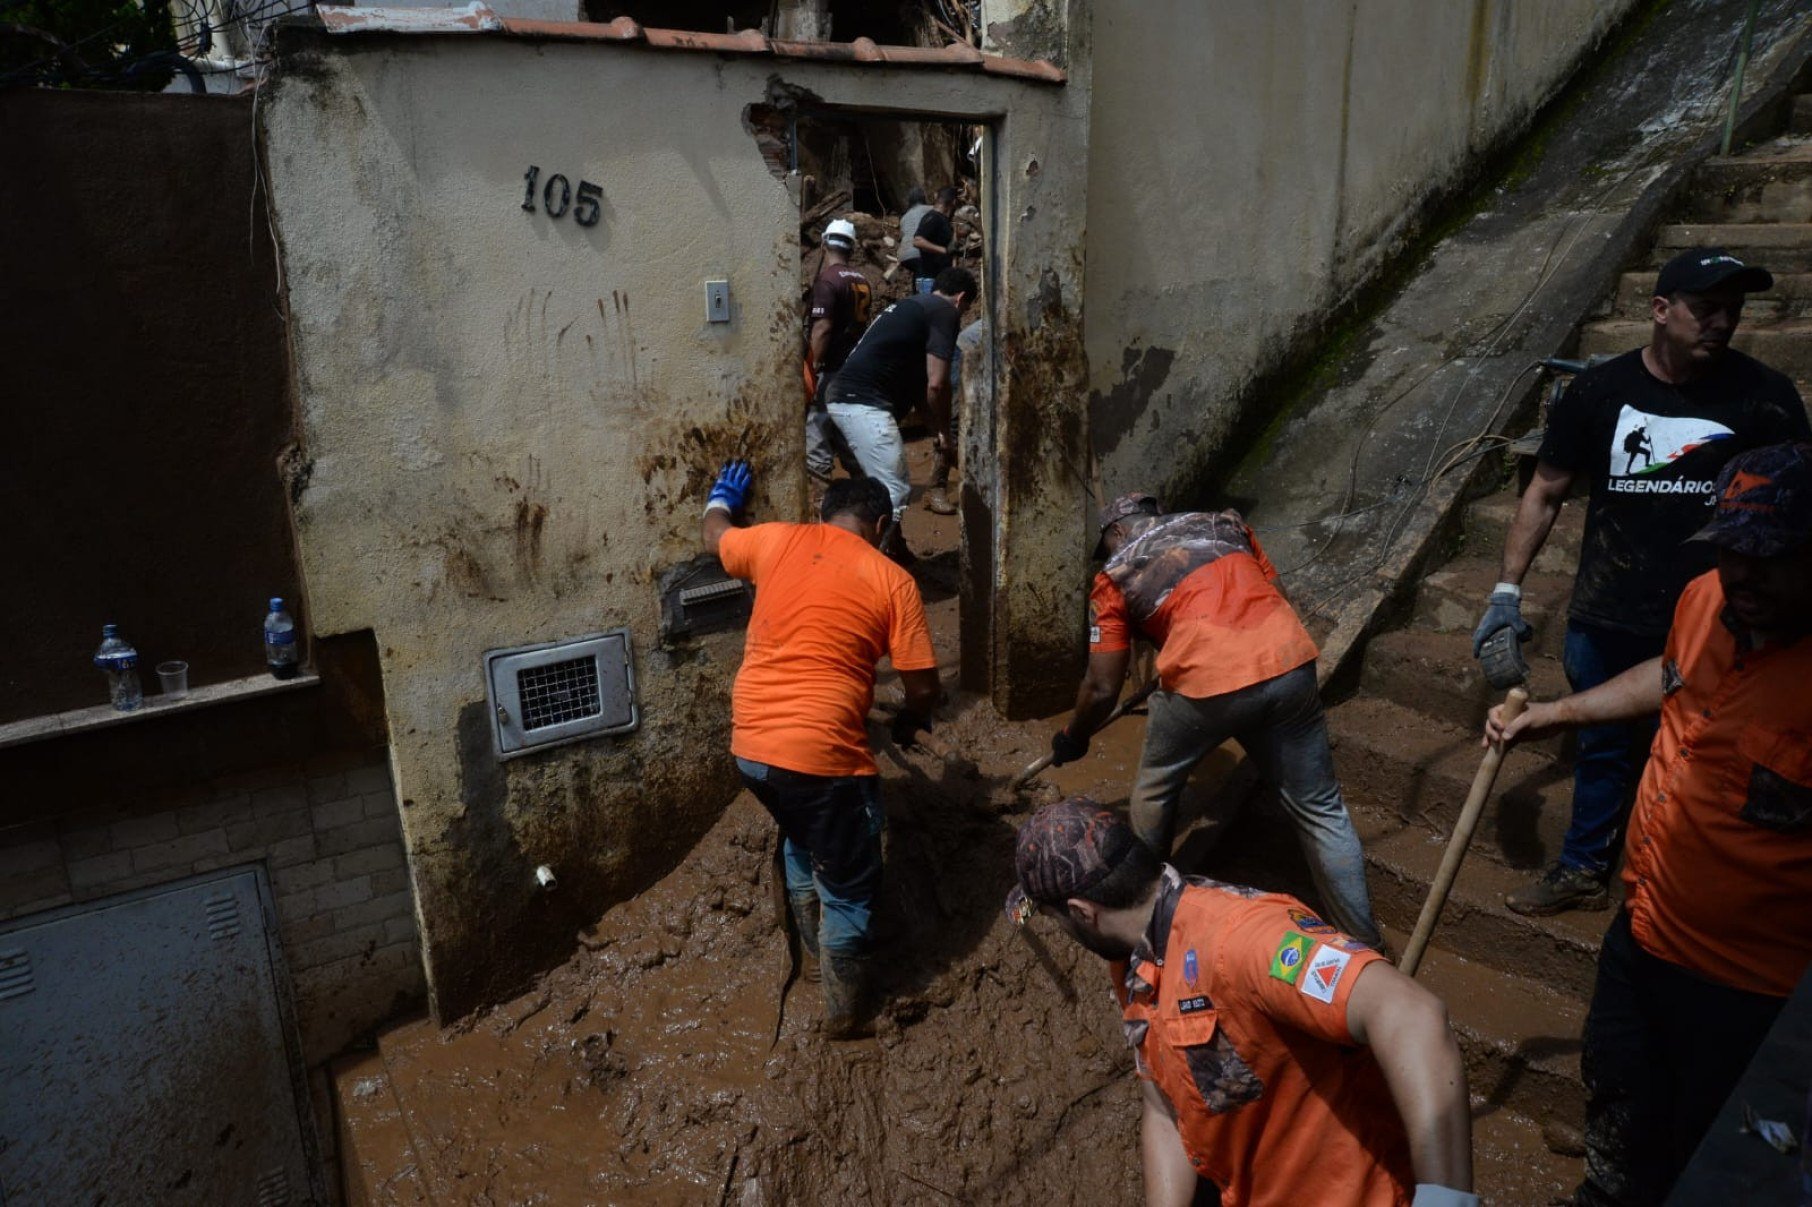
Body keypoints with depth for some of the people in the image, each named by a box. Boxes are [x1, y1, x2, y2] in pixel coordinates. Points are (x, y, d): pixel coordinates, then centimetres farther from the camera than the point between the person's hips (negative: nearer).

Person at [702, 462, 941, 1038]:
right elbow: (925, 687, -4)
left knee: (802, 842, 32)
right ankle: (843, 1010, 29)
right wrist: (910, 722, 18)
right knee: (849, 886, 15)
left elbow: (715, 537, 28)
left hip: (750, 743, 6)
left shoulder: (776, 540, 6)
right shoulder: (892, 580, -4)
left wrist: (721, 498, 48)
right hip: (820, 752, -6)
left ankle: (814, 952, 48)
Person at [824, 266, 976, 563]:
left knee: (886, 484, 22)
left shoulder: (913, 305, 26)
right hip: (865, 405, -10)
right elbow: (936, 384, -11)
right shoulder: (945, 313, -2)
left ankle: (894, 550, 35)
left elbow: (918, 381, 32)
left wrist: (934, 426, 31)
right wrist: (944, 430, 4)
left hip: (842, 398, 10)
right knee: (893, 493, -8)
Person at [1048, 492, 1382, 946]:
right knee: (1321, 809, 18)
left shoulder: (1115, 576, 14)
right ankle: (1363, 940, 25)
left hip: (1208, 685, -3)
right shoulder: (1224, 522, 25)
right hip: (1290, 666, 4)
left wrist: (1073, 738, 30)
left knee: (1154, 793, 24)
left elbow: (1103, 688, 12)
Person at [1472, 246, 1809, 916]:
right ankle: (1583, 869, 37)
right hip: (1605, 623, 2)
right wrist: (1507, 590, -5)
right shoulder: (1599, 391, -3)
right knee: (1601, 749, 19)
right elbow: (1545, 492, 2)